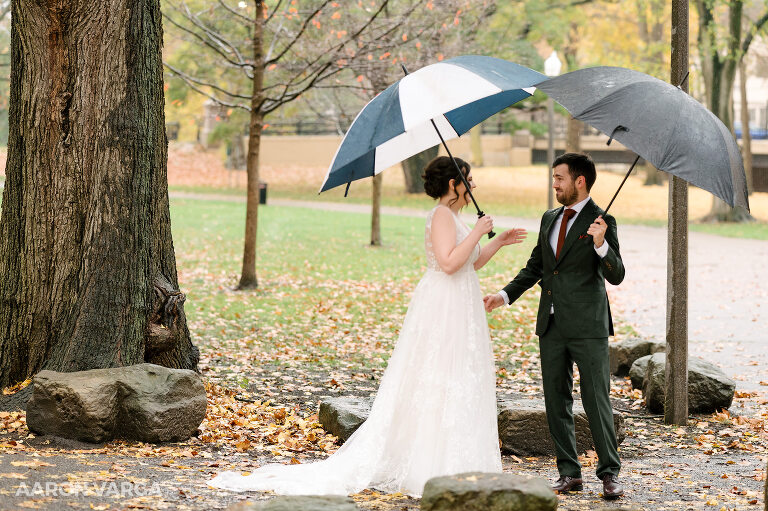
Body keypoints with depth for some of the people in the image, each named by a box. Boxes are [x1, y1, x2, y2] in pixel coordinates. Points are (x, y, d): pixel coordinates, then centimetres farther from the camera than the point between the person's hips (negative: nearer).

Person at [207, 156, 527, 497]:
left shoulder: (450, 217, 17)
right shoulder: (442, 215, -14)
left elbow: (468, 265, 23)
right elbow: (449, 263, -25)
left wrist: (498, 243, 19)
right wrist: (477, 233, -17)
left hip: (456, 311, 10)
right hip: (443, 312, -10)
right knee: (439, 387, -8)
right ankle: (432, 471, -5)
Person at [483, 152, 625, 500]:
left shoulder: (602, 221, -7)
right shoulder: (550, 219, 13)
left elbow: (616, 276, -14)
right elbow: (535, 267, 21)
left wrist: (600, 244, -30)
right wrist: (505, 295, 10)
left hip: (588, 327, -7)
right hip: (552, 326, 7)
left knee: (597, 401, -3)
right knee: (557, 402, 9)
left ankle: (609, 472, 6)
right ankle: (569, 473, 16)